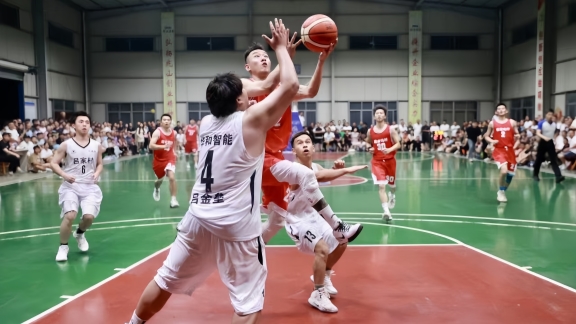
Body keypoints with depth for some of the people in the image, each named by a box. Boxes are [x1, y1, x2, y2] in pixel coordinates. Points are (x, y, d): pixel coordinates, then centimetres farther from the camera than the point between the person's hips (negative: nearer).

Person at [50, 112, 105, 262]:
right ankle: (63, 246, 5)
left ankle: (80, 234, 26)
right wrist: (64, 175, -18)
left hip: (90, 187, 2)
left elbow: (100, 164, 16)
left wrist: (97, 173, -6)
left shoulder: (96, 146, 4)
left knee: (89, 216, -13)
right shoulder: (66, 145, -3)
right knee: (70, 215, -20)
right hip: (70, 186, -2)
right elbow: (53, 163, 0)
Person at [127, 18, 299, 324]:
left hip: (198, 217, 6)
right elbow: (290, 86, -8)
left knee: (165, 281, 23)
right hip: (236, 225, -6)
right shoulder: (251, 121, -8)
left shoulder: (206, 123, 9)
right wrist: (281, 48, 6)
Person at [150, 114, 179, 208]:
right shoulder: (157, 132, -16)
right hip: (159, 160, -1)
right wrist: (164, 146, -38)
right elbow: (151, 146, -27)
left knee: (172, 177, -20)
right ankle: (156, 189, 55)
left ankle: (173, 199, -11)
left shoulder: (174, 133, -2)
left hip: (169, 159, 1)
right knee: (160, 179, 17)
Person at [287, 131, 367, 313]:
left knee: (340, 244, 18)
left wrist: (336, 168, -8)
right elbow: (319, 177, -46)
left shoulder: (315, 167, -2)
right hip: (297, 221, -9)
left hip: (313, 216, 9)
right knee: (322, 249, -28)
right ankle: (318, 294, -10)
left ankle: (323, 276, 41)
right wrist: (345, 170, -49)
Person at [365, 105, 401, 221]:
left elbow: (398, 144, -8)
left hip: (390, 160, 0)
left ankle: (392, 195, 57)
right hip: (377, 161, 0)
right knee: (381, 186, -14)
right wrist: (370, 148, -5)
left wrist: (390, 149, -26)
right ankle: (386, 212, -17)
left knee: (391, 183, 19)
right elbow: (368, 143, 18)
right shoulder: (370, 131, 0)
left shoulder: (390, 130, -7)